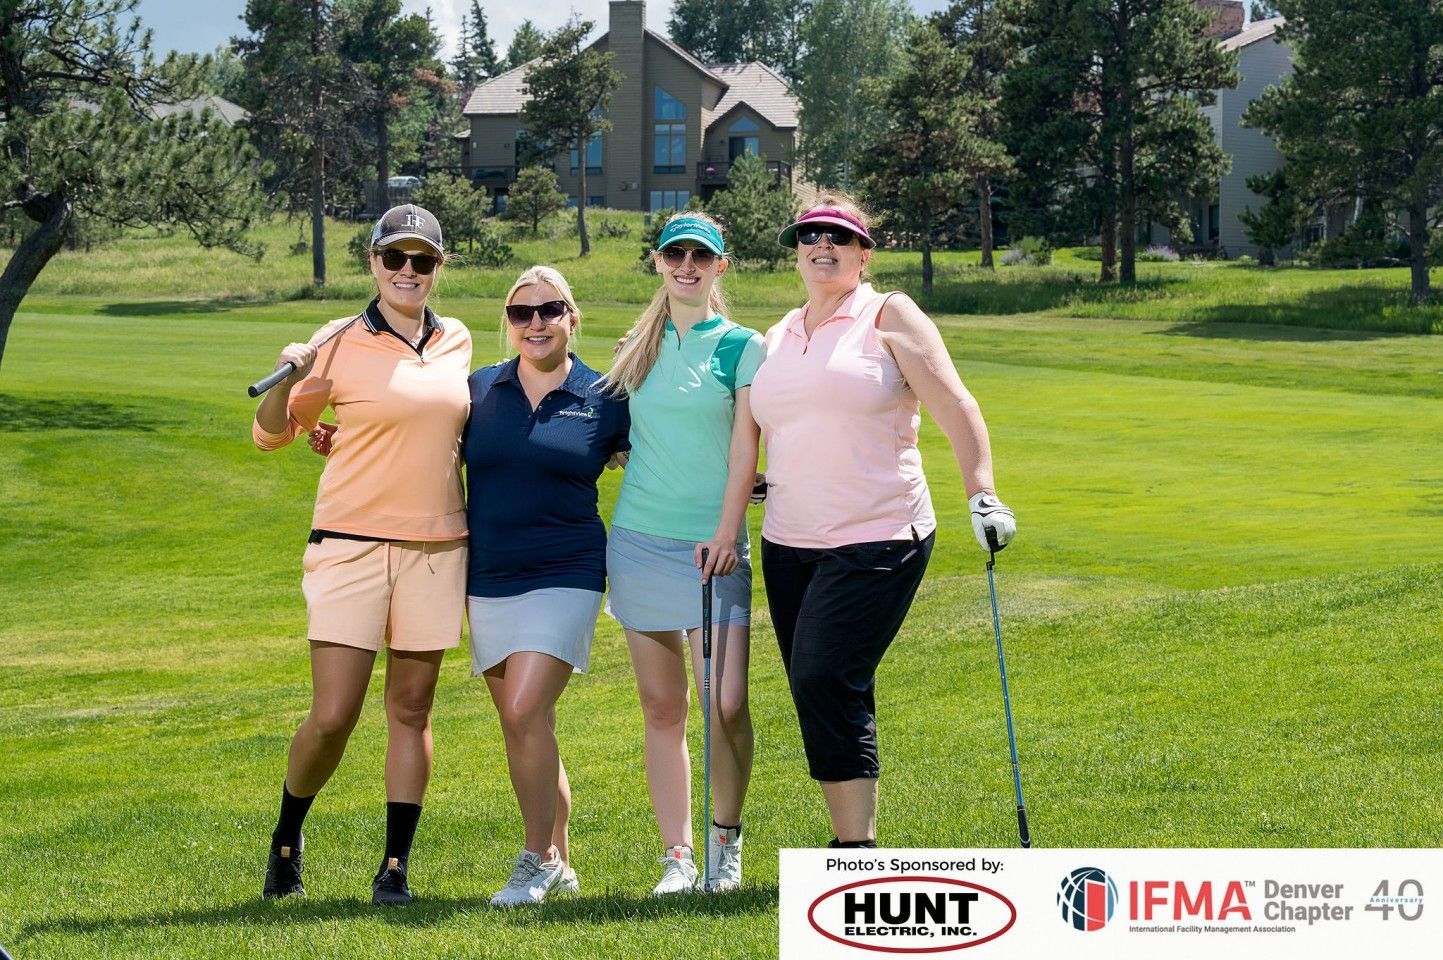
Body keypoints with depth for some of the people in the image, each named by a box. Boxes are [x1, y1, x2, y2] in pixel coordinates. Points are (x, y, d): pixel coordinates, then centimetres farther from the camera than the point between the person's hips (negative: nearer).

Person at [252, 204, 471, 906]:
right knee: (332, 718, -7)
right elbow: (270, 434, 1)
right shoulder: (338, 345, -4)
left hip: (436, 548, 4)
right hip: (350, 544, -4)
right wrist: (286, 379, -17)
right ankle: (286, 839, 17)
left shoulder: (457, 344, 10)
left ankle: (395, 866, 10)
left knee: (411, 709, 5)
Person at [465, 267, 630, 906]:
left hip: (564, 575, -4)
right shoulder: (478, 390, 6)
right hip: (488, 582, 4)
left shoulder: (604, 399, -1)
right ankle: (558, 865, 21)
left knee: (524, 712, -18)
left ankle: (537, 860, -6)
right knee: (528, 726, 8)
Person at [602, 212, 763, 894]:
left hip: (713, 543, -4)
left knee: (726, 703, -11)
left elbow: (743, 450, -4)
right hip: (639, 539, 4)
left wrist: (726, 532, -12)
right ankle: (677, 857, 9)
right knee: (662, 708, 4)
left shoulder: (742, 347, 1)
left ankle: (726, 842, 8)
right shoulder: (641, 347, 13)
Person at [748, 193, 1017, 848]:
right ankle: (850, 842, 13)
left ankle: (858, 851, -14)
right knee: (815, 692, 4)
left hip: (876, 542, -6)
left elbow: (955, 409, -9)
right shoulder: (780, 335, 15)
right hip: (788, 545, 6)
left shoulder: (887, 316, -2)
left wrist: (982, 496, -19)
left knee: (826, 680, -18)